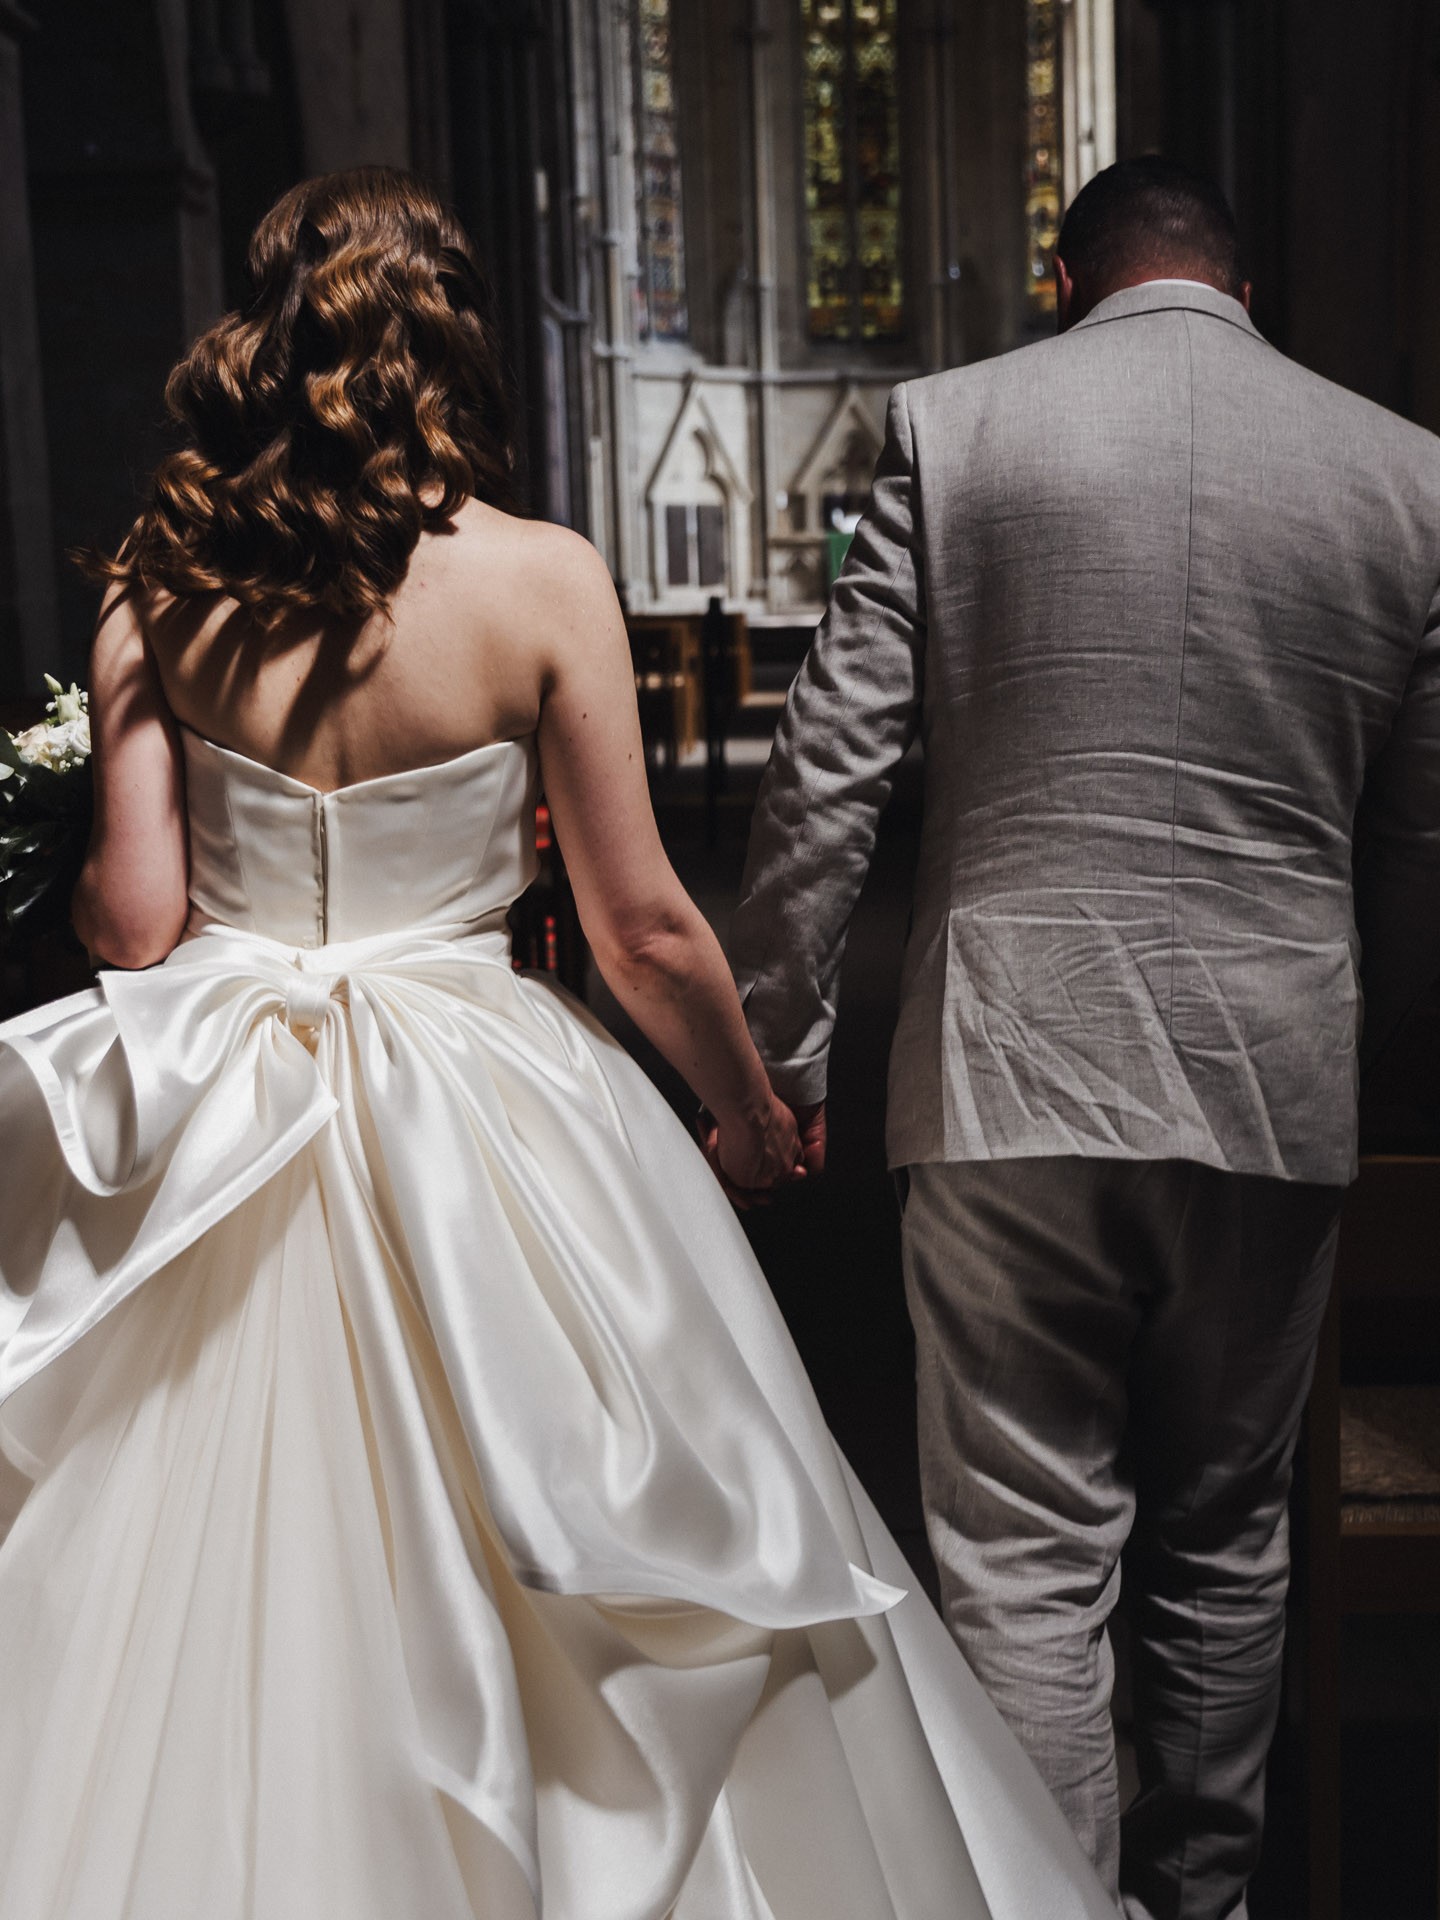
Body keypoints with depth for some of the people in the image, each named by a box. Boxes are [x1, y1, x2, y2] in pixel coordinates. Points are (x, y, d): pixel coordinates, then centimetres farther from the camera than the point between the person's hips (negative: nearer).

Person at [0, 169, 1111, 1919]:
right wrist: (754, 1112, 8)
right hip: (482, 1127, -2)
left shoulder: (158, 585, -3)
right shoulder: (542, 579, -10)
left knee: (220, 1607, 18)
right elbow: (643, 930, -8)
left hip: (230, 1118, 3)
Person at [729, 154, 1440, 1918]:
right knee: (1223, 1539, 21)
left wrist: (774, 1048, 4)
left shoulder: (950, 423, -1)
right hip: (1275, 1080, 4)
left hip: (1015, 1070, -3)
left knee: (1026, 1561, 6)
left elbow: (829, 767, -5)